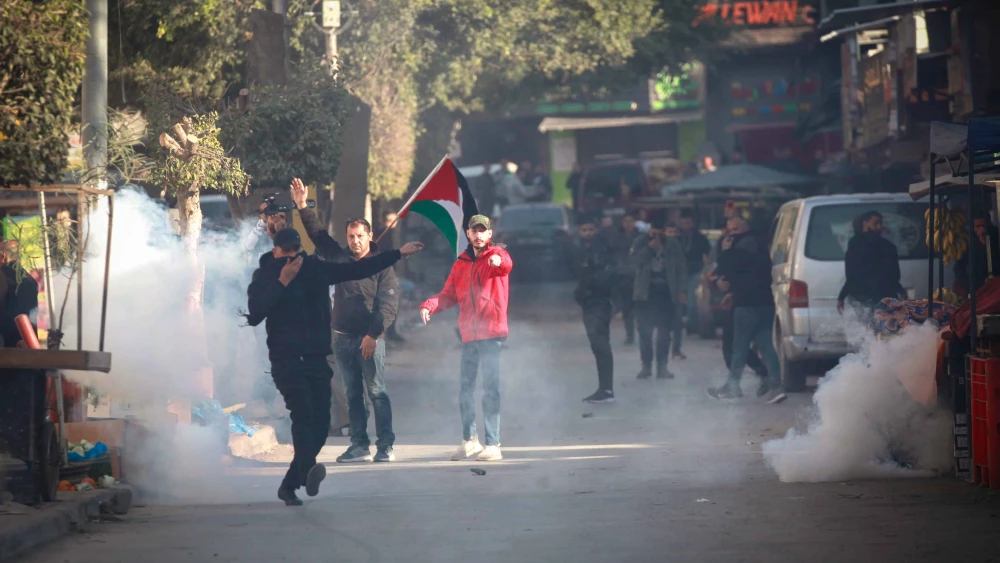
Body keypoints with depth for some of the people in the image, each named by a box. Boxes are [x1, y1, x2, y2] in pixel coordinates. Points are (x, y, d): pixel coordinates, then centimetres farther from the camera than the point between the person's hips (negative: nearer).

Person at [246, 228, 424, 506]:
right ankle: (308, 471, -45)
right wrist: (282, 282, -17)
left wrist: (398, 253, 21)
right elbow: (255, 315, -14)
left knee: (320, 423, -3)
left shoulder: (315, 269, 12)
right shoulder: (264, 277, 1)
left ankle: (289, 485, 8)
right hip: (286, 358, -5)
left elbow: (358, 269, 20)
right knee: (302, 412, -26)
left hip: (316, 358, 5)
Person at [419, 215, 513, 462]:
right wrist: (429, 305, -7)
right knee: (465, 388, 10)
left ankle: (493, 444, -7)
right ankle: (469, 440, 24)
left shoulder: (497, 254, 0)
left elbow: (506, 265, -24)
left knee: (490, 388, -8)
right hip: (469, 334, 5)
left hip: (492, 332, -5)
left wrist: (499, 262, -49)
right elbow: (449, 294, 12)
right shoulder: (461, 264, 15)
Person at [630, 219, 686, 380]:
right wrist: (649, 249, -16)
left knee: (664, 332, 1)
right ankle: (646, 366, 7)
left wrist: (681, 290, -1)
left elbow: (681, 268, 5)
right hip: (646, 292, 0)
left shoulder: (673, 245, 4)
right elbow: (634, 262, -9)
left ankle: (662, 366, 6)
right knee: (645, 331, -1)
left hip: (666, 292, 0)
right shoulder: (640, 243, 4)